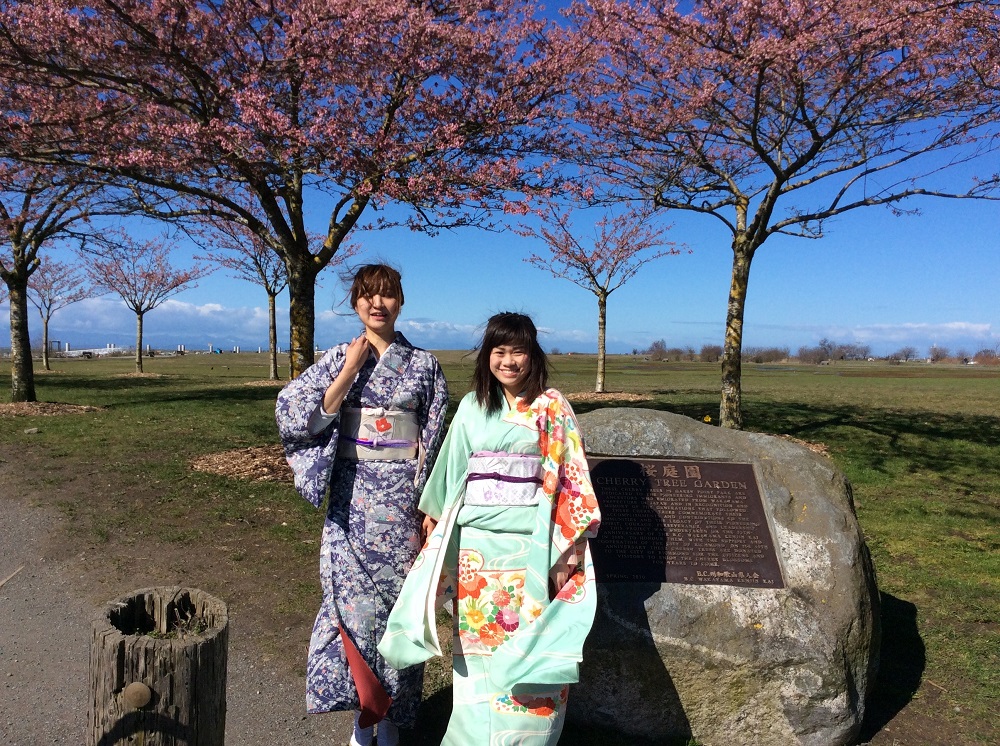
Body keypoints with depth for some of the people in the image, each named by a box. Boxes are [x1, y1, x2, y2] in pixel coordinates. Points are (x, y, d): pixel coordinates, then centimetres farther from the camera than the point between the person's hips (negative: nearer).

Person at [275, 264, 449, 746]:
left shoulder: (423, 364, 2)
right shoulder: (338, 358, 3)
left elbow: (435, 439, 2)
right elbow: (309, 418, -8)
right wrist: (351, 368, -13)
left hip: (402, 496, 0)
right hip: (352, 497, 1)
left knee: (398, 598, 7)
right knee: (354, 600, 2)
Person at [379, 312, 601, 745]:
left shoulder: (552, 407, -3)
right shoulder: (472, 406, 7)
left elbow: (570, 480, -4)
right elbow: (452, 474, 14)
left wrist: (568, 551, -8)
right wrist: (436, 517, 17)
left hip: (528, 545, -3)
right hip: (476, 544, 3)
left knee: (527, 645, 2)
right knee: (478, 642, 12)